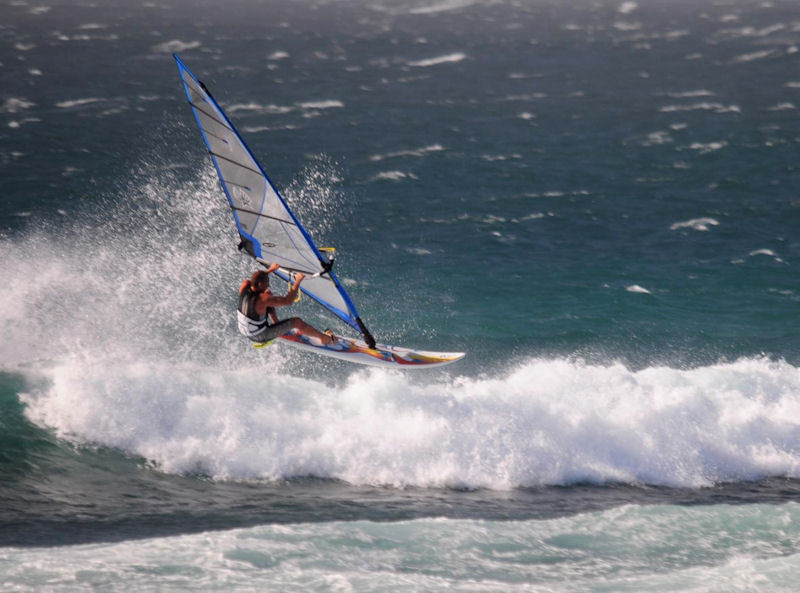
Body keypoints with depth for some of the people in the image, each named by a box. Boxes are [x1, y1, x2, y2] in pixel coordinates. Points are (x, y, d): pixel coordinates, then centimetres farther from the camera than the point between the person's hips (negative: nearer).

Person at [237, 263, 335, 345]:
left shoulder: (244, 287, -16)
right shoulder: (262, 299, -36)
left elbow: (253, 280, 12)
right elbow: (288, 301, -28)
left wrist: (270, 270, 19)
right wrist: (297, 282, -19)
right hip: (261, 336, -7)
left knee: (268, 293, 13)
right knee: (296, 322, -3)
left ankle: (276, 322, 28)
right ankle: (325, 338, 16)